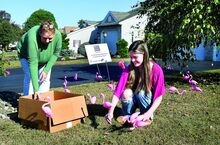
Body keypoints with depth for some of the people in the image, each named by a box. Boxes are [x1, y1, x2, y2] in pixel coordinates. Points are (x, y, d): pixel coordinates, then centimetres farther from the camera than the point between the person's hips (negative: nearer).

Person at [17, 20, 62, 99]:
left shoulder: (58, 35, -32)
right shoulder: (32, 38, -42)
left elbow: (55, 53, -14)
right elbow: (33, 63, -43)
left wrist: (46, 70, -20)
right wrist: (36, 89, -45)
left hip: (45, 59, 3)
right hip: (27, 55, -3)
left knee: (45, 79, -4)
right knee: (30, 77, -17)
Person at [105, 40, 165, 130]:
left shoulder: (156, 70, -24)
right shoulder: (128, 69, -19)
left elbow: (159, 96, -22)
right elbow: (118, 90, -27)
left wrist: (148, 114, -34)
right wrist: (111, 111, -39)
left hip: (148, 100, -1)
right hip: (133, 100, 2)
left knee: (141, 92, -33)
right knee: (126, 92, -30)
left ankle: (148, 118, -6)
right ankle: (128, 116, -1)